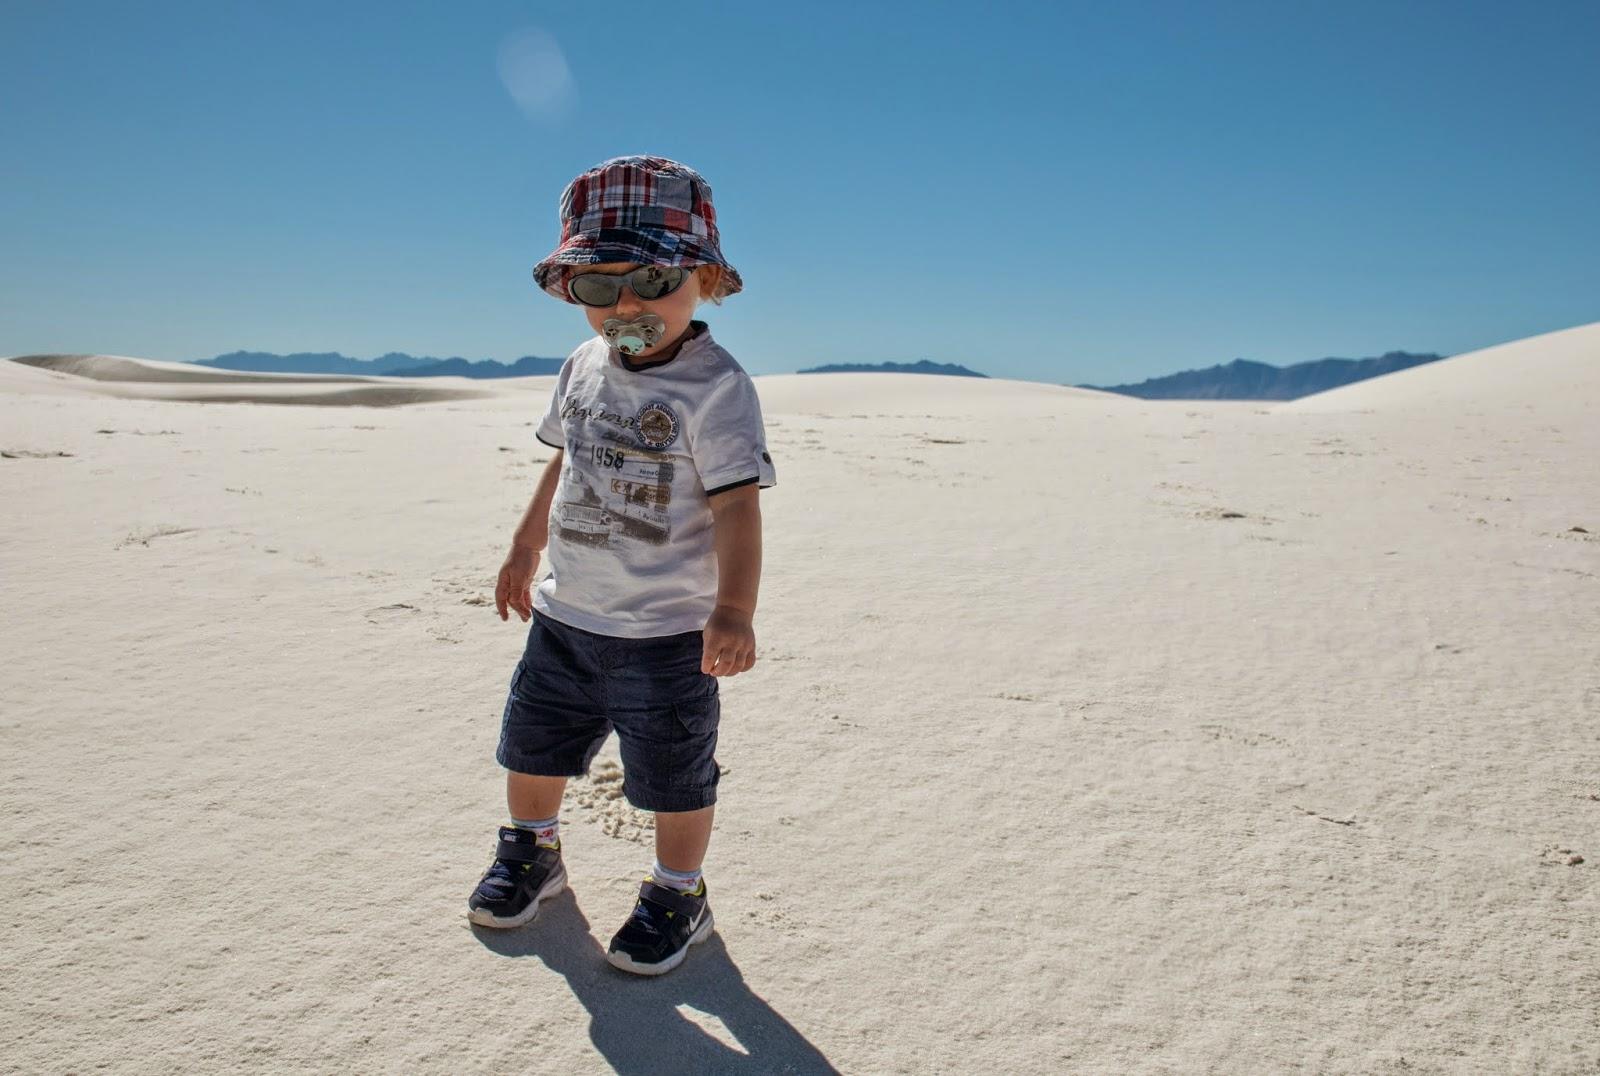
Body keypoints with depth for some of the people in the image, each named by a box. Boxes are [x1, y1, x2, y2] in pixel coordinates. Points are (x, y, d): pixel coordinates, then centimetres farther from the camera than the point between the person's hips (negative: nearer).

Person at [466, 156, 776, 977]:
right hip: (565, 614, 7)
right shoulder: (584, 366, 4)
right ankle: (531, 852, 48)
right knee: (533, 743, 22)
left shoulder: (715, 387, -19)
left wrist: (733, 609, -35)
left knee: (673, 776, 7)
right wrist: (525, 549, 23)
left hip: (666, 632, -7)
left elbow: (736, 505, -24)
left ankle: (677, 894, 31)